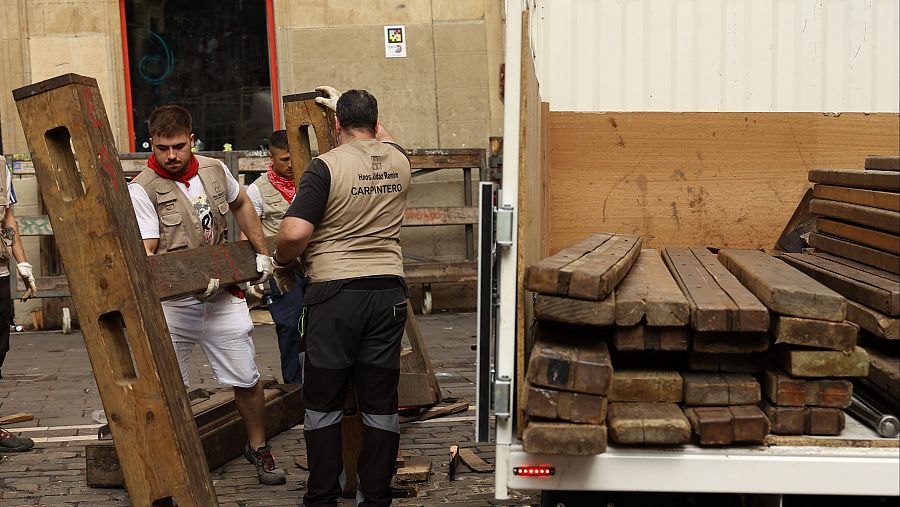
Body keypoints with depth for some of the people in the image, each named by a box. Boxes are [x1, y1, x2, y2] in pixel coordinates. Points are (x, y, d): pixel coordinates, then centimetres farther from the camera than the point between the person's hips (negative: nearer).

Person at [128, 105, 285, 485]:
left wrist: (262, 253, 19)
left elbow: (241, 204, 25)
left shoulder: (215, 171, 4)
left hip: (223, 298, 4)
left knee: (246, 380, 8)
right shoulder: (143, 189, -11)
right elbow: (145, 253, -18)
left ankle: (257, 447, 30)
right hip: (170, 304, -3)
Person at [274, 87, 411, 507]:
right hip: (388, 291, 4)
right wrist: (346, 104, 45)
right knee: (380, 404, 9)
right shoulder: (398, 161, 7)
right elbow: (382, 136, 33)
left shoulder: (326, 167, -10)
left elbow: (294, 233, -18)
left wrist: (281, 263, 3)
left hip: (334, 294, -4)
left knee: (323, 404, 7)